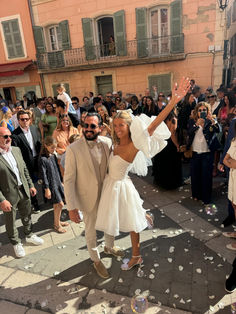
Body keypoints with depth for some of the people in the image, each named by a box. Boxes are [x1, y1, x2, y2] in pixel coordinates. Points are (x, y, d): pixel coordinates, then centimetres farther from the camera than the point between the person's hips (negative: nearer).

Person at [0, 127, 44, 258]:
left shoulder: (16, 150, 1)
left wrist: (31, 185, 10)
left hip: (24, 191, 5)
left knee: (27, 216, 23)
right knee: (11, 222, 15)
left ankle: (29, 235, 47)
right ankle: (16, 243, 39)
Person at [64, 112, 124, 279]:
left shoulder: (107, 142, -9)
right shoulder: (73, 149, -21)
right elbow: (69, 180, -17)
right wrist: (72, 207, -18)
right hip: (88, 198, -4)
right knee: (91, 231, 17)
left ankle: (109, 247, 57)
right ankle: (96, 260, 44)